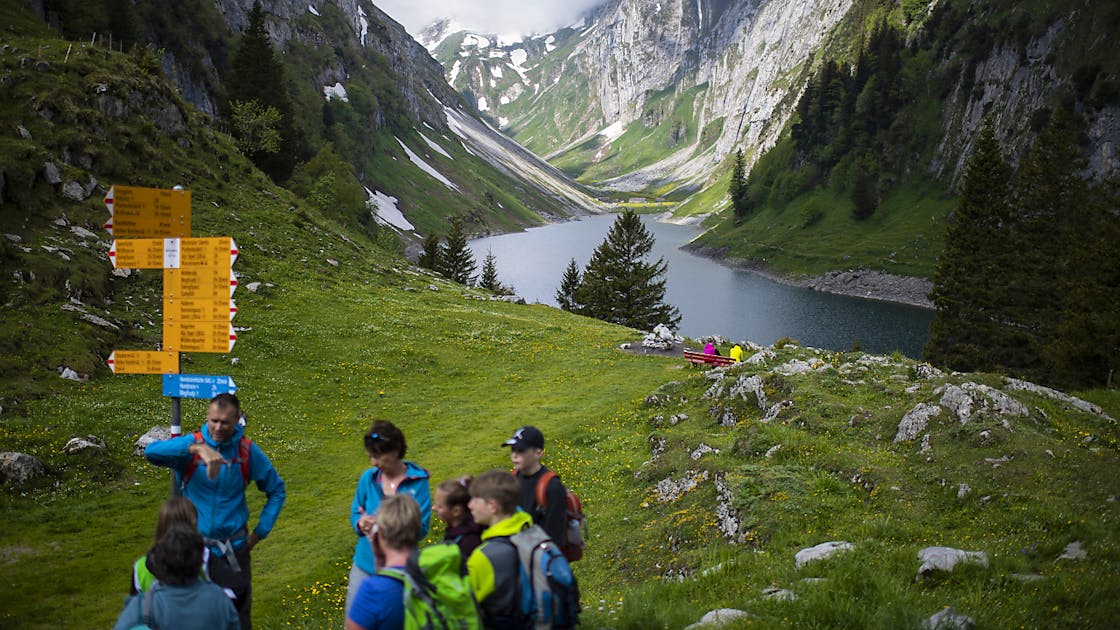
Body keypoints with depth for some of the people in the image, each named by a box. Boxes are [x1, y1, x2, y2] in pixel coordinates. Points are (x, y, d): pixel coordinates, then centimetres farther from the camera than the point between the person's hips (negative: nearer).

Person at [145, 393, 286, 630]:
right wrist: (197, 448, -45)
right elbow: (152, 451, -32)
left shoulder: (248, 451, -7)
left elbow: (276, 491, 4)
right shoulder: (190, 444, -11)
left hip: (234, 548, 0)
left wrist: (259, 533, -2)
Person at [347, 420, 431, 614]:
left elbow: (421, 528, -14)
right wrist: (361, 523, -15)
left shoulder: (418, 482, -13)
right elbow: (355, 513, 8)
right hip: (365, 564, 3)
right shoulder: (368, 478, -3)